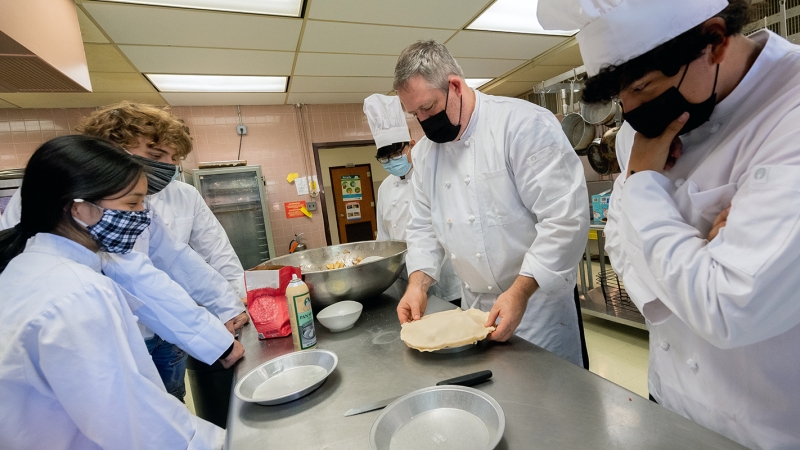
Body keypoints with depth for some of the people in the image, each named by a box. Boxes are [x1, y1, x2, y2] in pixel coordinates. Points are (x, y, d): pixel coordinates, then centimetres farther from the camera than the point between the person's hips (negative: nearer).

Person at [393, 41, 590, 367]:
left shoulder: (523, 124, -17)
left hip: (535, 298, -5)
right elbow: (424, 225, 9)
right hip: (475, 305, 6)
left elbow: (565, 217, -22)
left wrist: (520, 291, -24)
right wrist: (418, 282, -4)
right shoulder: (424, 151, 4)